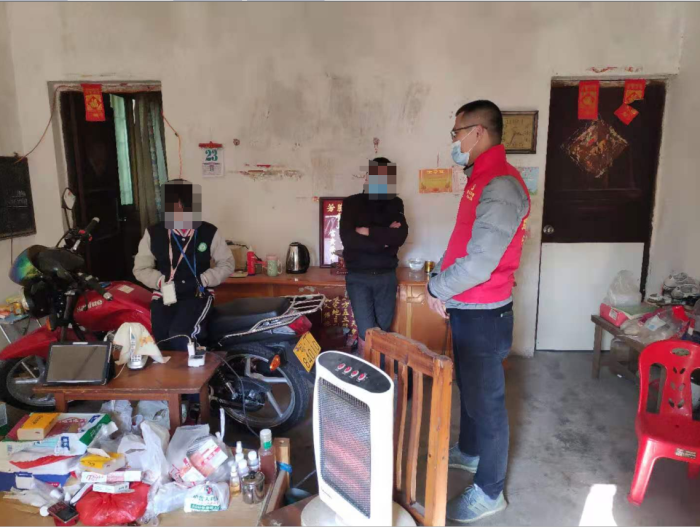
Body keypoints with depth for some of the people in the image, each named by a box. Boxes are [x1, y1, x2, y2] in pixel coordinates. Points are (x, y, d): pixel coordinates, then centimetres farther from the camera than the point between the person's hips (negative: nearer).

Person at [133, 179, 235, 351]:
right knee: (163, 341, -24)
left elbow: (227, 263, 6)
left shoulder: (209, 232, 0)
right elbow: (140, 268, 8)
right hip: (165, 294, 2)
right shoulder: (153, 233, 3)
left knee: (179, 336, -28)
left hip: (197, 294, -2)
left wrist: (203, 280, -9)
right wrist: (162, 281, -10)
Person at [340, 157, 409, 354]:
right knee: (367, 333, -9)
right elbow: (348, 239, -14)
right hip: (358, 277, -3)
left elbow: (401, 236, -8)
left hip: (386, 276, 3)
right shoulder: (352, 203, 1)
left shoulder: (395, 204, 9)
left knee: (383, 331, 9)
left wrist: (369, 232, -13)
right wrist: (385, 238, -10)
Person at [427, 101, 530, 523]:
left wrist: (436, 288, -12)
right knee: (469, 387, 25)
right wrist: (442, 283, 2)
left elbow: (478, 264, -28)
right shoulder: (481, 179, 11)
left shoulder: (500, 186, -23)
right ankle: (469, 452, 47)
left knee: (486, 400, 5)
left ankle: (490, 492, 23)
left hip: (483, 313, -10)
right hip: (466, 309, 10)